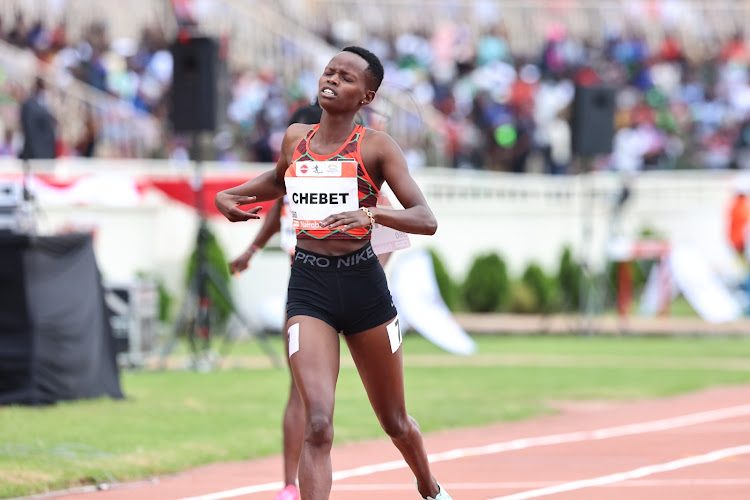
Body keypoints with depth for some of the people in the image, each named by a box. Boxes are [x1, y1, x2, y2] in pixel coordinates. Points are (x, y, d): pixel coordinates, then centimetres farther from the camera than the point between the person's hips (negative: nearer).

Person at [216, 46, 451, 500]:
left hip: (363, 282, -1)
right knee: (317, 425, -17)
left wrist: (370, 214, -31)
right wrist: (230, 195, 14)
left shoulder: (377, 146, -5)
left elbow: (426, 220, -14)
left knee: (395, 421, 16)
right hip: (308, 285, 1)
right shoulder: (295, 138, 7)